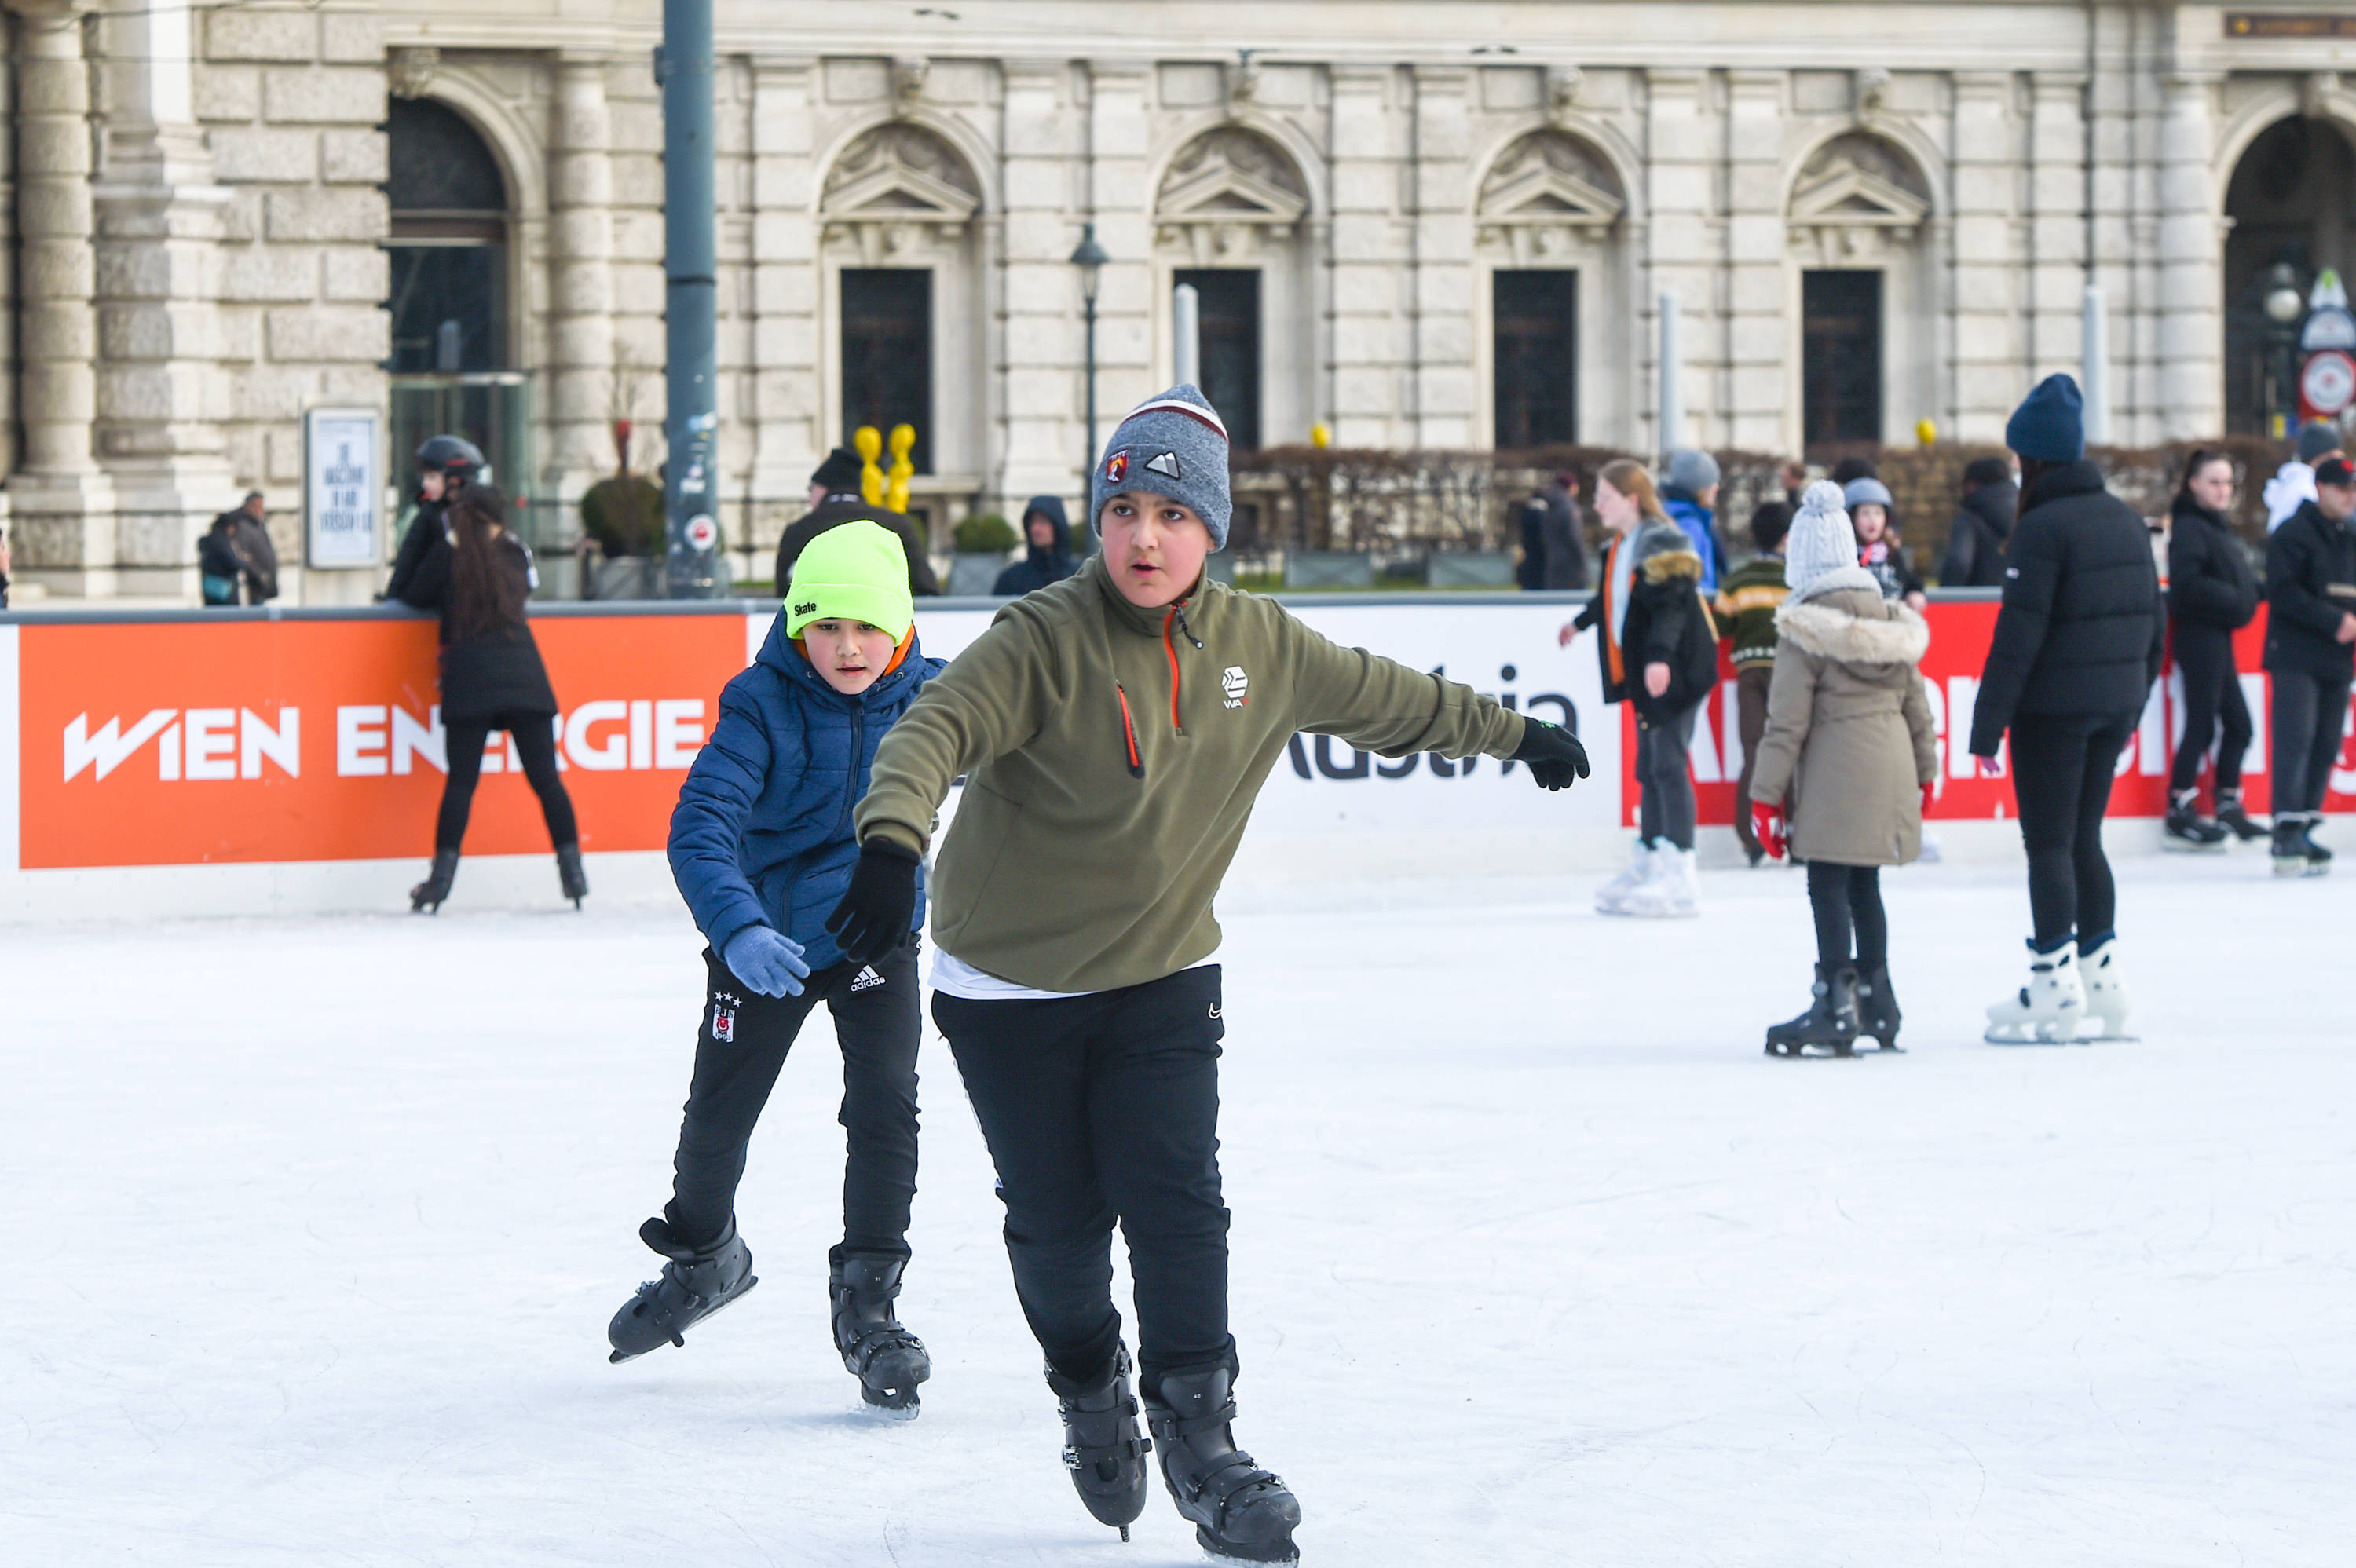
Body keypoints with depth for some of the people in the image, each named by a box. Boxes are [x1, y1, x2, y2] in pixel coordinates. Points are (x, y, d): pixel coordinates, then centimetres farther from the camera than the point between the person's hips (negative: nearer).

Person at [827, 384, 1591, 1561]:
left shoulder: (1260, 647, -2)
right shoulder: (1043, 642, -18)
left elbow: (1383, 700, 15)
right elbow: (931, 733, -32)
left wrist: (1517, 734, 27)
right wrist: (892, 845, -51)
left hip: (1163, 978, 3)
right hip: (1012, 986, -3)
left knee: (1177, 1204, -10)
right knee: (1058, 1221, 5)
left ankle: (1199, 1437, 1)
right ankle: (1090, 1395, 33)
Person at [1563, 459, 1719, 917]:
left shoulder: (1662, 544, -15)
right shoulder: (1622, 546, 14)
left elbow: (1670, 608, -25)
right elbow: (1614, 597, 32)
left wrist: (1660, 656, -38)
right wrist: (1581, 622, 48)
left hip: (1673, 673, -9)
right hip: (1644, 673, 9)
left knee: (1669, 765, -11)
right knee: (1648, 768, 13)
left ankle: (1681, 878, -12)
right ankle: (1648, 863, 20)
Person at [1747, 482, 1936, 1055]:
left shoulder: (1806, 629, -11)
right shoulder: (1891, 618, 9)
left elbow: (1787, 719, -12)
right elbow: (1915, 701, 15)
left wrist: (1765, 793, -7)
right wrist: (1924, 769, 25)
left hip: (1833, 771, -7)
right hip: (1890, 765, 7)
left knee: (1829, 885, -3)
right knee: (1864, 886, 17)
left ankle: (1836, 1005, -6)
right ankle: (1876, 1002, 23)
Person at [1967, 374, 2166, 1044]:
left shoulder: (2043, 528, -15)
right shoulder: (2125, 519, 9)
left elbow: (2018, 636, -18)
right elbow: (2152, 618, 14)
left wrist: (1987, 726, -14)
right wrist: (2134, 700, 23)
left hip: (2054, 708, -7)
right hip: (2115, 706, 7)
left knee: (2048, 843, -2)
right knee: (2082, 839, 16)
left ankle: (2055, 985, -2)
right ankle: (2101, 970, 18)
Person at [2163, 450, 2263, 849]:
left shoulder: (2219, 525, 17)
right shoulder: (2189, 527, -13)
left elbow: (2237, 578, 20)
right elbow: (2187, 583, -23)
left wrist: (2250, 590, 2)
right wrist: (2234, 597, -22)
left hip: (2218, 633, 10)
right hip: (2198, 633, -10)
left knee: (2237, 723, 12)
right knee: (2202, 724, -7)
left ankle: (2229, 808, 19)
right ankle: (2179, 813, -1)